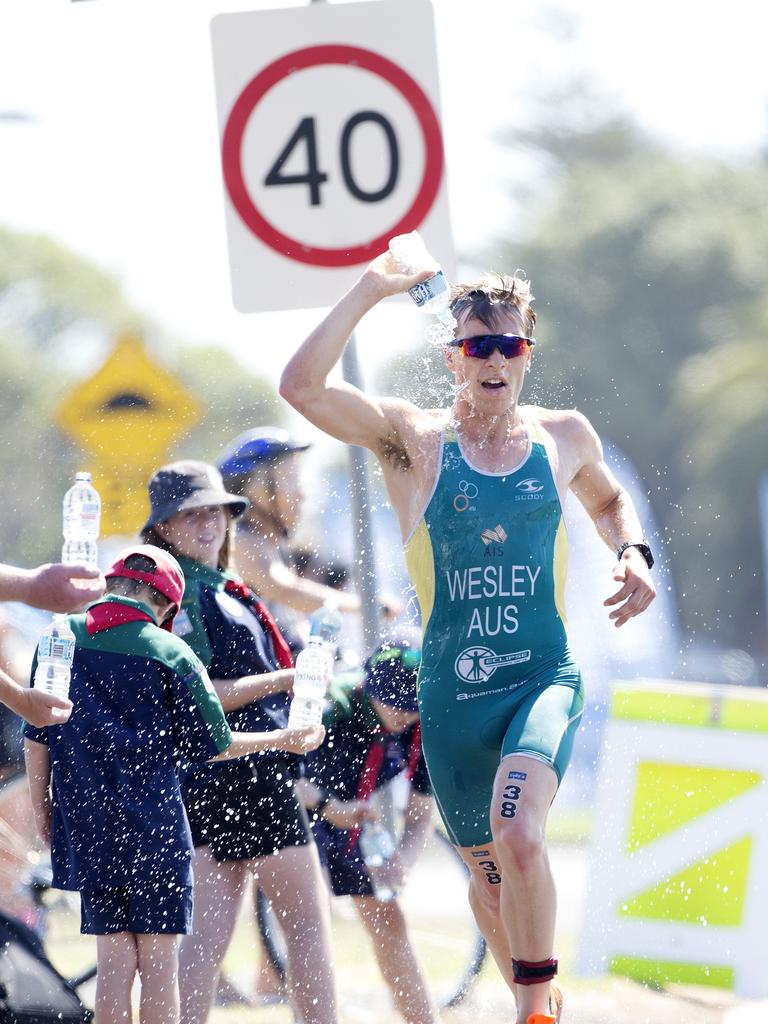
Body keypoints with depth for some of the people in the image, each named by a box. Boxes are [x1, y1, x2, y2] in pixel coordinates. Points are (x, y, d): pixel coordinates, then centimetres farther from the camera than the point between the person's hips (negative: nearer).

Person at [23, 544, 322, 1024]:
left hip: (85, 829, 3)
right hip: (154, 830, -3)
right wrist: (283, 739, 18)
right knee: (158, 960, 1)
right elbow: (213, 745, 3)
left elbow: (36, 738, 7)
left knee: (114, 959, 5)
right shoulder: (170, 654, -4)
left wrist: (43, 811, 17)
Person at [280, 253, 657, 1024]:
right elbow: (300, 387, -19)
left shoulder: (565, 437, 5)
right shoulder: (413, 439, -3)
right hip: (452, 692, 1)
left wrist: (632, 554, 7)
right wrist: (371, 290, -18)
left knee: (517, 834, -28)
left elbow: (609, 502, 28)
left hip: (544, 679, -1)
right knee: (488, 875, 14)